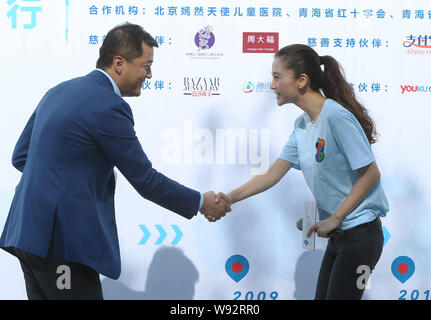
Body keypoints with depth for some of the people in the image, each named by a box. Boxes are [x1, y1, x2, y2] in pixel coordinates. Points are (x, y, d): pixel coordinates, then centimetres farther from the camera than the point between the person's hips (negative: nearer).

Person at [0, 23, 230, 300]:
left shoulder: (60, 91, 13)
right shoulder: (109, 107, -14)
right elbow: (145, 180, -9)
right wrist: (200, 203, 3)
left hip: (28, 231, 10)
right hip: (60, 238, -9)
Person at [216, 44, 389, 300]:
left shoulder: (336, 116, -19)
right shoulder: (302, 124, 8)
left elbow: (371, 173, -18)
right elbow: (271, 176, 8)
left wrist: (334, 218, -17)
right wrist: (227, 199, 0)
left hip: (361, 233, -9)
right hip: (338, 235, 9)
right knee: (322, 295, 14)